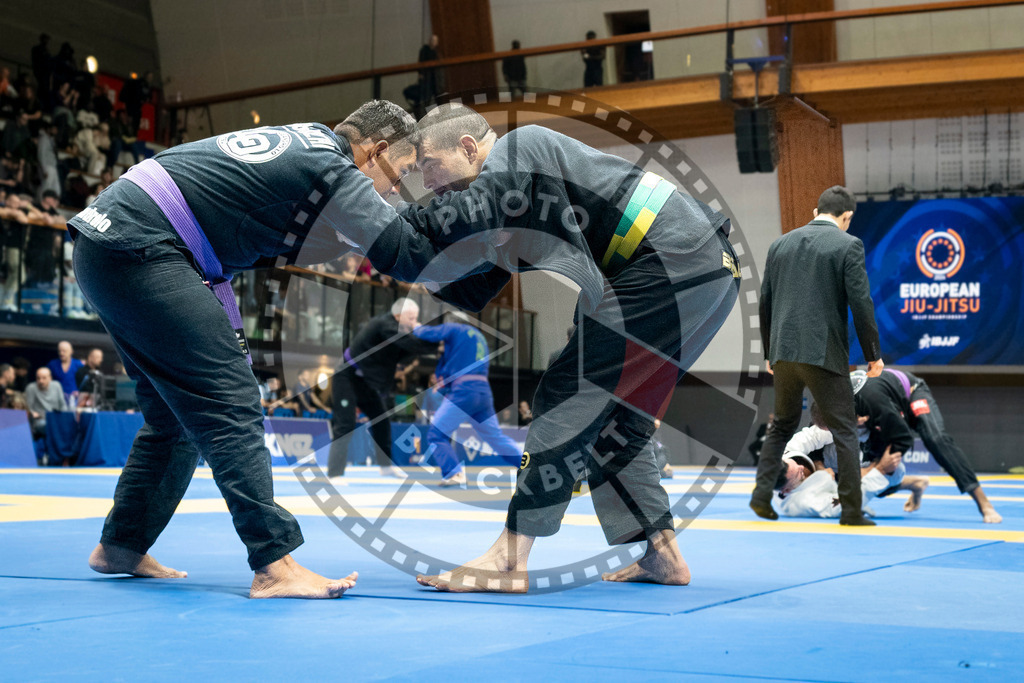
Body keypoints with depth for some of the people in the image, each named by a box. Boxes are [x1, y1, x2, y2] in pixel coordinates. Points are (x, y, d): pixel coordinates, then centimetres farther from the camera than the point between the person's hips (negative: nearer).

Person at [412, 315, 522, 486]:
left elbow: (427, 333, -1)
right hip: (484, 390, 7)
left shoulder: (454, 329, 5)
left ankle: (454, 474, -19)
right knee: (494, 435, 19)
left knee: (436, 434, -3)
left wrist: (417, 328, 19)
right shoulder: (479, 337, 27)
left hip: (464, 390, -7)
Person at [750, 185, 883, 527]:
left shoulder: (780, 244, 12)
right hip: (824, 353, -5)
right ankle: (851, 510, 2)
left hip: (784, 351, 5)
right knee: (844, 431, 3)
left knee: (782, 426, 19)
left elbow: (765, 302, 14)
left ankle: (762, 494, 10)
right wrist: (873, 354, 0)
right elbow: (860, 303, -8)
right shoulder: (848, 245, -4)